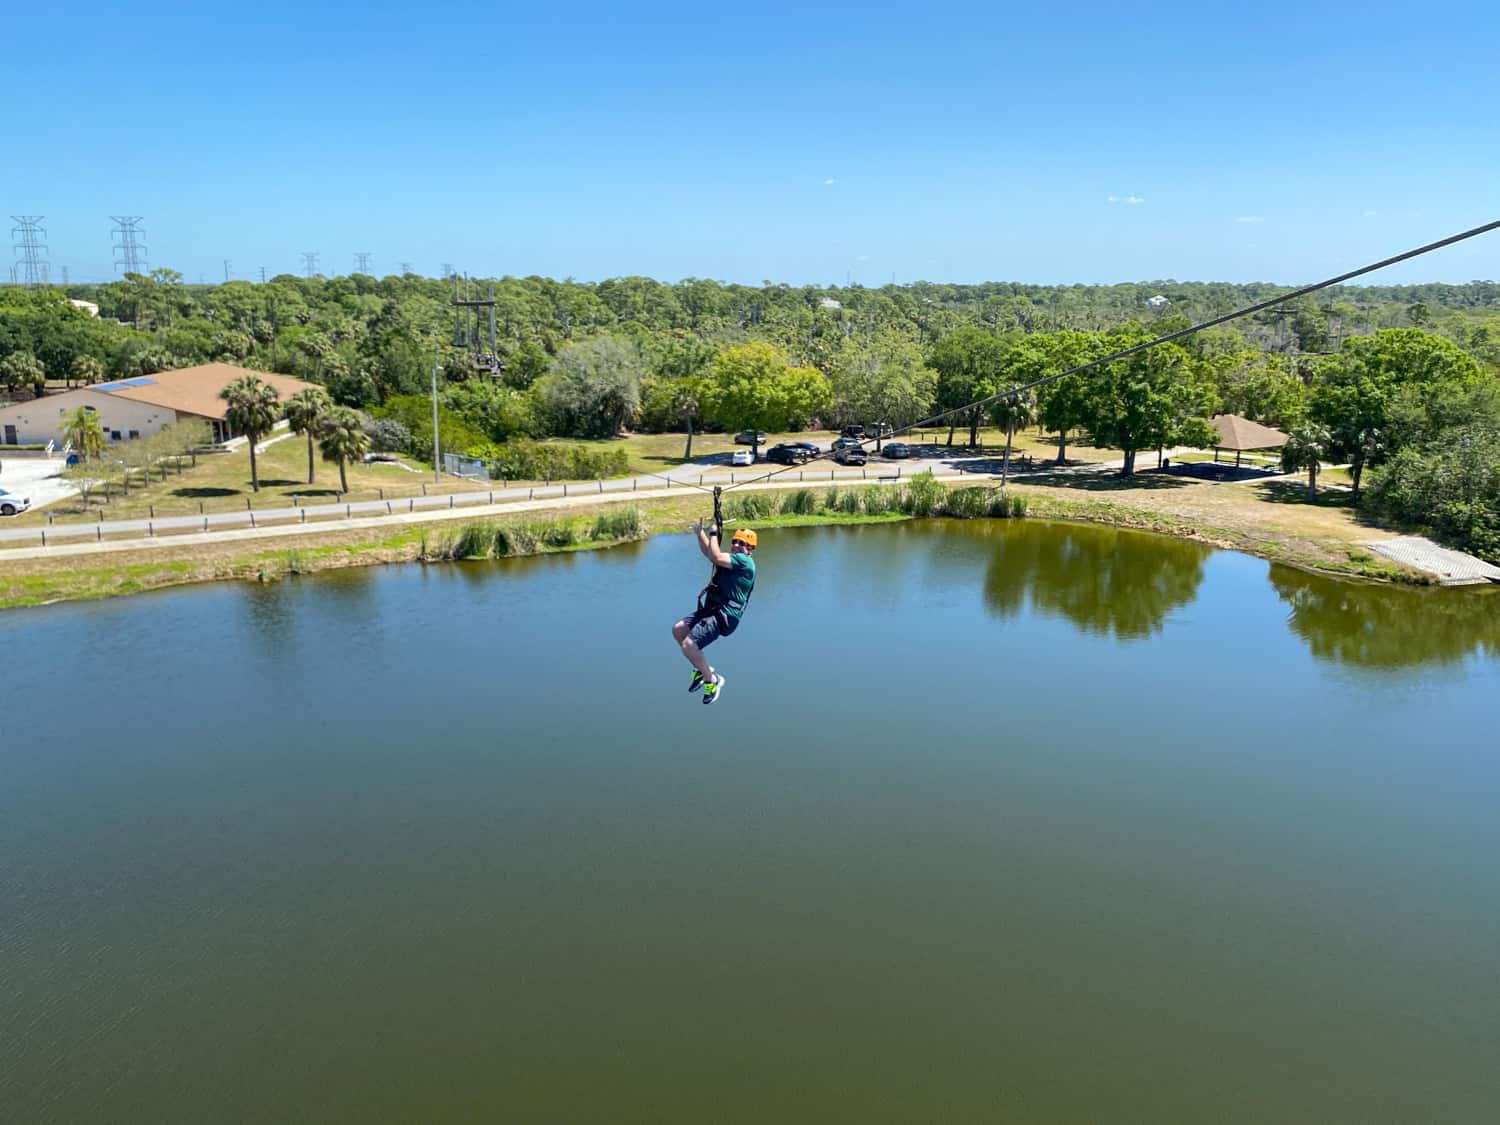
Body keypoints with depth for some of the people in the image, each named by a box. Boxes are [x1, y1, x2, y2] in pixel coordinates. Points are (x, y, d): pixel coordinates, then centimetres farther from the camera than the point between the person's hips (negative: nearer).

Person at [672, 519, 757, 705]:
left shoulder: (745, 561, -13)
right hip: (712, 609, 10)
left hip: (724, 616, -10)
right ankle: (702, 669, 19)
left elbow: (716, 557, -24)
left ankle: (712, 680, 2)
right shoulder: (732, 560, 17)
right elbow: (708, 553, 27)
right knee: (678, 630, 11)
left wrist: (714, 533, -12)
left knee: (688, 645, -18)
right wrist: (700, 533, 15)